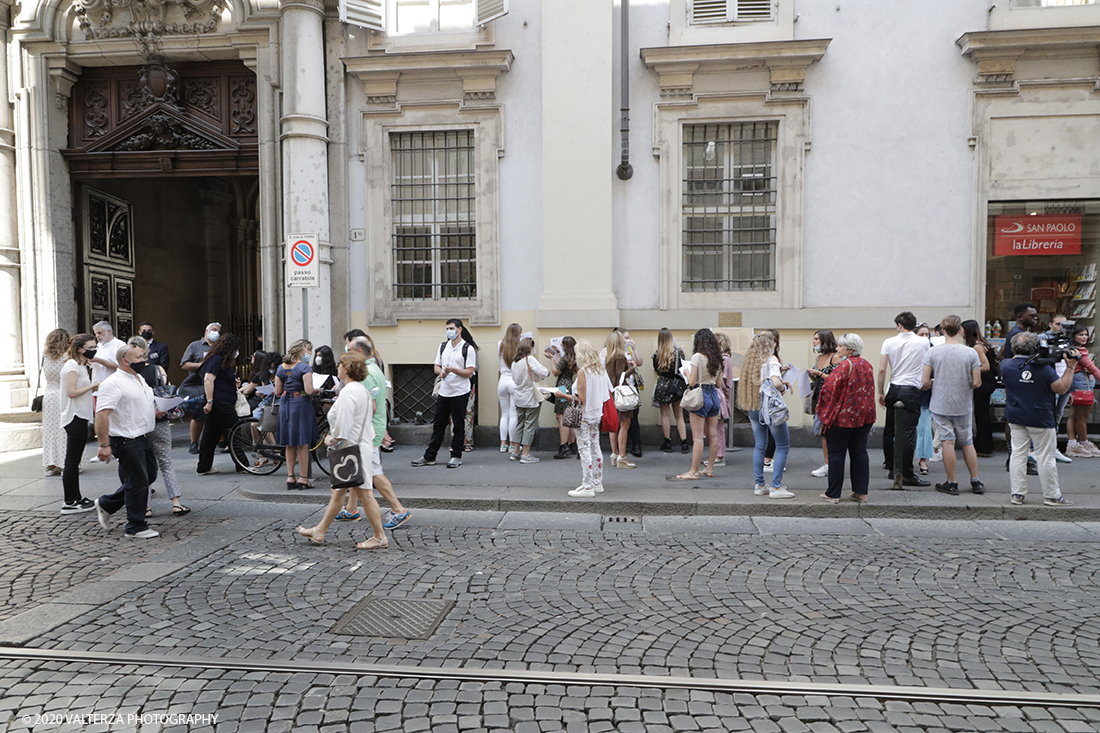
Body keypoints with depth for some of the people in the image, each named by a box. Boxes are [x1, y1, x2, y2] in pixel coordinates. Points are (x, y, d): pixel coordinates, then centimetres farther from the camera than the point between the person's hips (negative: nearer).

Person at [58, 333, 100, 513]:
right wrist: (92, 385, -14)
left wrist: (94, 388, 7)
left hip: (80, 417, 10)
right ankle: (69, 503, 0)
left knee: (74, 461, 14)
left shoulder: (80, 366, 18)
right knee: (72, 461, -5)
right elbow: (72, 392, -21)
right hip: (75, 418, -10)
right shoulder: (72, 366, -13)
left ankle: (76, 498, 20)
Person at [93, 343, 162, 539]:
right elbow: (102, 414, -24)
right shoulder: (113, 383, -17)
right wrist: (104, 444, -28)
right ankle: (136, 528, 10)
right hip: (126, 440, -10)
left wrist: (156, 411, 9)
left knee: (149, 476, 16)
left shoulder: (139, 380, 14)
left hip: (143, 438, 10)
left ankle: (106, 504, 29)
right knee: (137, 481, -2)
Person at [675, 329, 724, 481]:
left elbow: (692, 382, -15)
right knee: (713, 435, 11)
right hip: (714, 395, 7)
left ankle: (694, 472, -1)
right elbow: (719, 384, 11)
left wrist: (687, 372, 4)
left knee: (698, 436, -5)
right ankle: (710, 468, 19)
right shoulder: (717, 358, 8)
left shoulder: (697, 357, -12)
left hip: (701, 396, -7)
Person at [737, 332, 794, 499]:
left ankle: (759, 485, 16)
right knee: (783, 446, 3)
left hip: (753, 408, 7)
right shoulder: (771, 359, -12)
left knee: (760, 446, 14)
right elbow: (776, 382, -26)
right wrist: (784, 387, -5)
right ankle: (776, 487, 0)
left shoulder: (749, 360, 8)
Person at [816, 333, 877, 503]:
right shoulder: (867, 365, 8)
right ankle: (861, 492, 13)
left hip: (842, 417, -7)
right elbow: (869, 390, 17)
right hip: (864, 417, 7)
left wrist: (823, 412, -4)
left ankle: (833, 494, 6)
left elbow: (829, 388, -18)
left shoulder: (844, 365, -17)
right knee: (859, 452, 12)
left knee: (836, 454, 1)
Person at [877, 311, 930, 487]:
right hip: (912, 391, -2)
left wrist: (881, 393, 7)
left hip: (894, 389, 2)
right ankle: (907, 475, -6)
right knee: (908, 432, -5)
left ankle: (892, 469, 23)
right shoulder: (924, 343, 0)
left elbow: (882, 370, -2)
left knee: (889, 431, 14)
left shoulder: (889, 342, 1)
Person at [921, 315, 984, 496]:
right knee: (967, 442, 14)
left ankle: (952, 483, 6)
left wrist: (930, 385, 13)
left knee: (948, 442, 1)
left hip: (940, 405, -2)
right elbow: (977, 382, -5)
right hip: (963, 406, 2)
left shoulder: (932, 352, -9)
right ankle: (976, 481, 21)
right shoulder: (971, 353, -6)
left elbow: (925, 382, -9)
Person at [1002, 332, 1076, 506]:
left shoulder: (1006, 366, -6)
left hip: (1015, 418, 4)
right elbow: (1062, 388, -7)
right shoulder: (1043, 368, -15)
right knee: (1045, 457, 5)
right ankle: (1052, 495, 14)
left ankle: (1017, 493, 10)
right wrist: (1071, 367, -3)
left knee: (1017, 454, 8)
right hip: (1040, 419, -3)